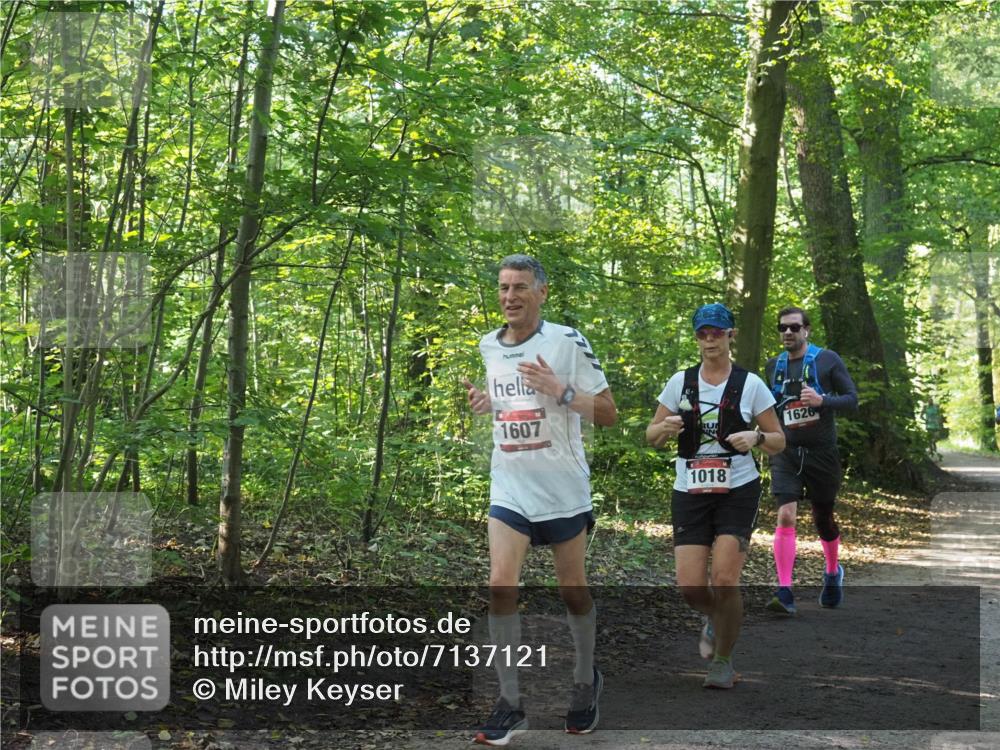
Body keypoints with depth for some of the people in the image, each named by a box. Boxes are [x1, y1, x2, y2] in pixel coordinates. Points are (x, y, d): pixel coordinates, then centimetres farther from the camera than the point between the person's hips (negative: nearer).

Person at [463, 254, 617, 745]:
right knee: (500, 585, -12)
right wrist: (483, 403, 1)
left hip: (564, 490, -3)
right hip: (509, 488, 3)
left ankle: (586, 682, 34)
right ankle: (510, 705, -5)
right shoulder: (488, 347, 7)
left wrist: (561, 390, -23)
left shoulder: (567, 342, -9)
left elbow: (607, 414, -7)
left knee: (573, 591, 9)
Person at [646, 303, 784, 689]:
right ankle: (716, 620, 31)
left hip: (738, 491, -2)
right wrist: (665, 428, -13)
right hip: (690, 492, 2)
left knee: (725, 580, -13)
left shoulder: (750, 384, 0)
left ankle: (723, 660, 10)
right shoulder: (680, 381, 6)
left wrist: (756, 436, -18)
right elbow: (651, 436, 10)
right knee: (690, 585, -6)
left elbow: (779, 441, 4)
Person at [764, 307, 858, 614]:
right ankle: (784, 592, -19)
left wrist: (822, 400, -21)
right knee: (785, 516, -16)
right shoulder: (773, 366, 8)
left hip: (821, 451, -1)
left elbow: (852, 399, -4)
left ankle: (833, 572, 41)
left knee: (823, 518, 12)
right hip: (786, 452, 1)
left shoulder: (828, 360, -2)